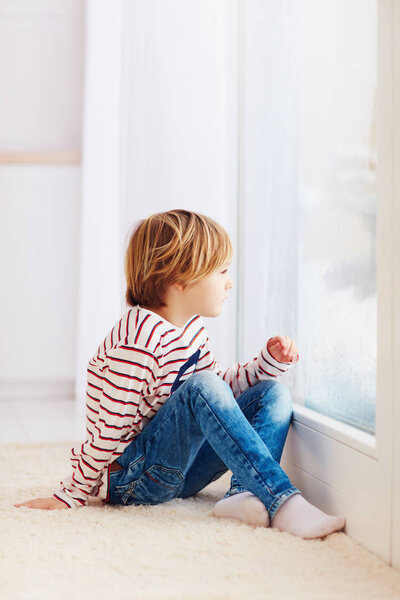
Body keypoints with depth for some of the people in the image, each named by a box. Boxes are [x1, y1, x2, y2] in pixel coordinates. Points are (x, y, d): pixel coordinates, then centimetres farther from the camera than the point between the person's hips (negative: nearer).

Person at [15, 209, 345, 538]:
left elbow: (221, 385, 19)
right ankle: (282, 501, -36)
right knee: (201, 388, -33)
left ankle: (243, 493, -26)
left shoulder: (192, 329, 6)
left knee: (273, 393, -3)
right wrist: (71, 495, -16)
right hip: (127, 478, -9)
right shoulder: (139, 341, -24)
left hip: (175, 470, 9)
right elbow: (111, 429, -21)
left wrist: (269, 361, 6)